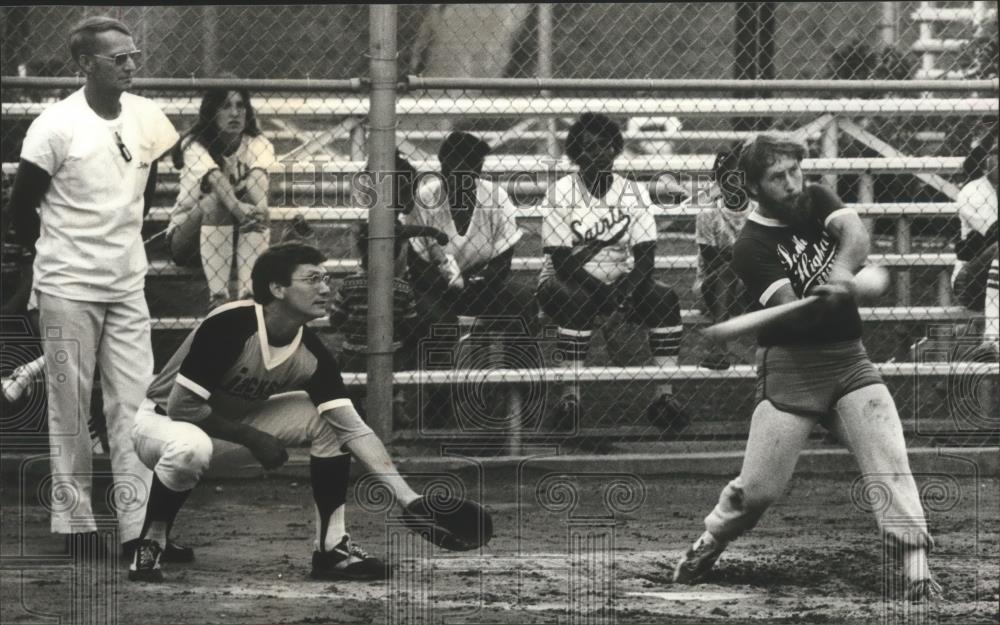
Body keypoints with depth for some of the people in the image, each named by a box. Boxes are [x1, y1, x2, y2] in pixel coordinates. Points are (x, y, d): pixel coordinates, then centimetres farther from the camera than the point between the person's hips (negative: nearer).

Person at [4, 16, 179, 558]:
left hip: (128, 286, 5)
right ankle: (73, 518, 12)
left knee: (136, 404, -1)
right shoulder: (57, 126, -14)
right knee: (70, 407, 4)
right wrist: (51, 256, 5)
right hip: (68, 289, -5)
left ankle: (139, 523, -1)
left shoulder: (145, 117, 2)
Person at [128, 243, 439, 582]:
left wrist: (409, 498, -24)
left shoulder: (311, 352, -11)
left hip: (237, 424, 7)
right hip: (163, 421, -7)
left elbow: (353, 428, -14)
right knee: (190, 448, -42)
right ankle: (150, 544, -17)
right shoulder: (230, 325, -30)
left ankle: (332, 548, -3)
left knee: (329, 417, -6)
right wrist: (252, 438, -23)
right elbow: (181, 405, -29)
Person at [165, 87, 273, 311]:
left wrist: (259, 209, -50)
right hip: (186, 236, -3)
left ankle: (248, 293, -37)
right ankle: (218, 296, -42)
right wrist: (238, 208, -55)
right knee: (215, 201, -33)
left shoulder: (257, 145, -5)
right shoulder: (195, 146, -14)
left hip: (237, 239, 3)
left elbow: (258, 183, -27)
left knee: (254, 204, -27)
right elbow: (216, 180, -35)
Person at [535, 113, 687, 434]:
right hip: (569, 281, -3)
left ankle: (665, 395, -23)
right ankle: (571, 395, -28)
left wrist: (629, 286, -29)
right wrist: (606, 291, -30)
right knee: (577, 302, -36)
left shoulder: (633, 192, -1)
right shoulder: (561, 193, -10)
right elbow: (562, 262, -17)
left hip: (621, 279, 3)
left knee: (666, 299, -22)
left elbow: (645, 257, -7)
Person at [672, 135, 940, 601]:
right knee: (758, 487, -1)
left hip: (849, 359, 3)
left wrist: (841, 268, -37)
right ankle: (708, 546, 27)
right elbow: (793, 312, -22)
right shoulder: (751, 247, -10)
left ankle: (917, 572, -19)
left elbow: (854, 232, -16)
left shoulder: (816, 202, 5)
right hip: (790, 367, -3)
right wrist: (827, 296, -43)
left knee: (890, 462, -14)